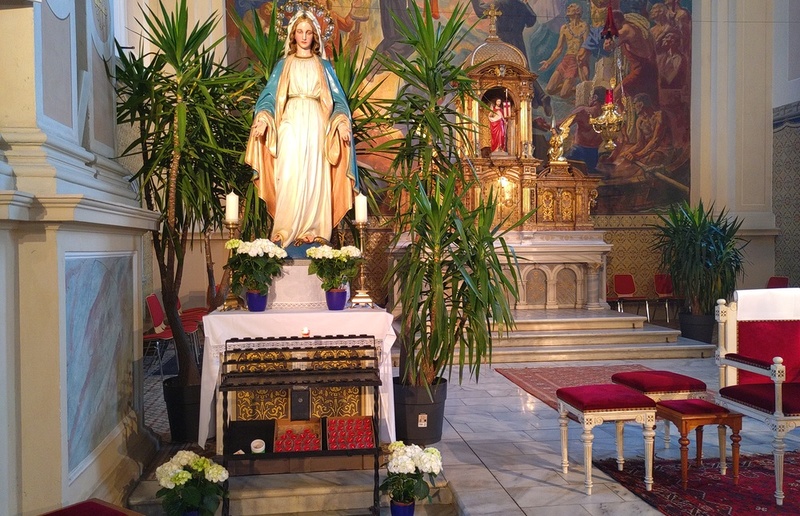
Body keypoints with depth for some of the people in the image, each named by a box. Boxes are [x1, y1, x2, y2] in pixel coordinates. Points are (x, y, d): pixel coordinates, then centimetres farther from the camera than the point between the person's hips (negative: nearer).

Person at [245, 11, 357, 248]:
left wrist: (342, 122, -10)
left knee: (314, 177, -3)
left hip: (316, 125, 1)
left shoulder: (324, 66, 13)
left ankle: (312, 231, 1)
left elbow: (337, 98, 8)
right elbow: (269, 96, 5)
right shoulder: (283, 65, 12)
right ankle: (285, 232, -4)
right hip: (291, 125, -1)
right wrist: (263, 119, -13)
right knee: (288, 177, -8)